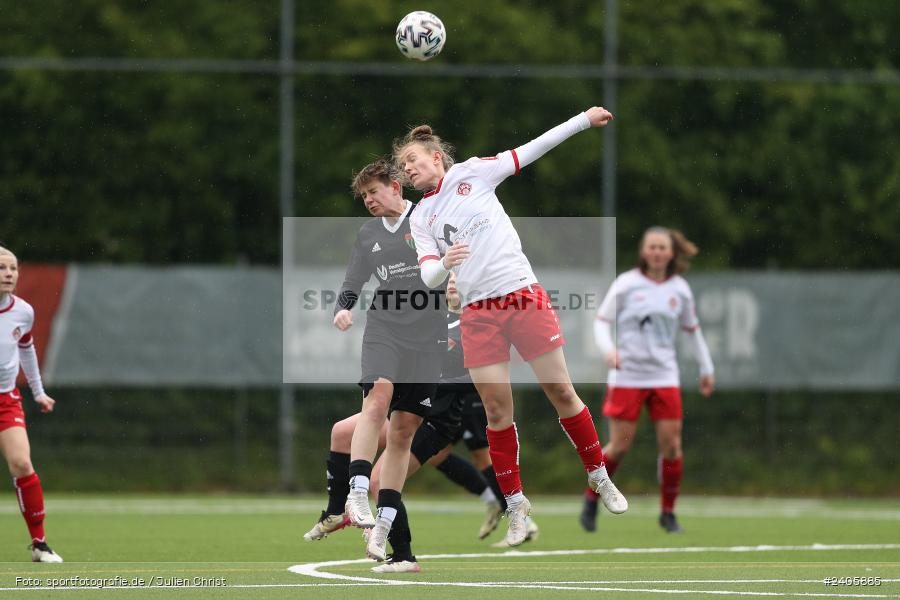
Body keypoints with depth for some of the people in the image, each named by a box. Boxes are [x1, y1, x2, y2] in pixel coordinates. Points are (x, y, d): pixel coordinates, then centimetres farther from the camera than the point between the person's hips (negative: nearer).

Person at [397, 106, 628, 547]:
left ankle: (599, 476, 17)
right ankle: (515, 503, 9)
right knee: (497, 410, -2)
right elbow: (428, 277, 1)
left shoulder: (472, 173, 3)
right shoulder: (420, 218, 10)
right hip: (478, 314, 2)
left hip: (524, 297, -2)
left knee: (561, 392, 1)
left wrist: (585, 120, 1)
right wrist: (443, 264, -22)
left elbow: (530, 151, 3)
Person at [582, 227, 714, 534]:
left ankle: (668, 512, 9)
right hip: (627, 376, -3)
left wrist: (706, 369, 22)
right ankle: (591, 500, 17)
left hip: (664, 376, 3)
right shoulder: (626, 284, -3)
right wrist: (608, 348, -20)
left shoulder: (680, 289, 6)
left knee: (672, 445, -5)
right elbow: (601, 321, -1)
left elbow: (692, 329, 20)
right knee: (620, 446, -6)